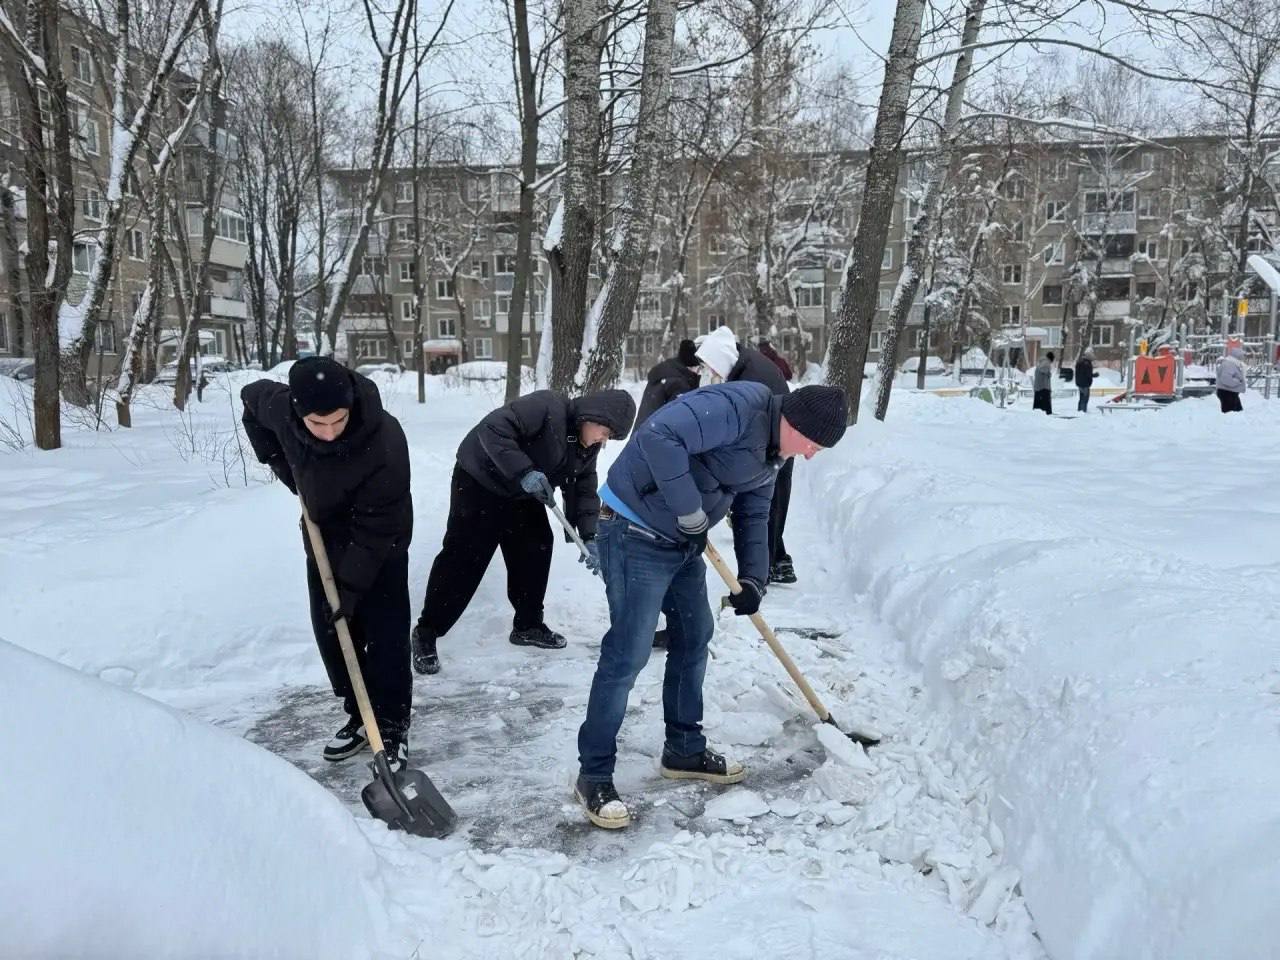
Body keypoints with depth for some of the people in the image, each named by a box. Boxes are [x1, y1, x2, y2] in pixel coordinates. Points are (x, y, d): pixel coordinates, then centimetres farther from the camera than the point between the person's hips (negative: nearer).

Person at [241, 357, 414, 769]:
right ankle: (359, 715, 24)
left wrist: (351, 588, -27)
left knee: (384, 635, -6)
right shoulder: (280, 405, -24)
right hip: (325, 535, 5)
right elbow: (251, 398, 3)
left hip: (380, 545, -5)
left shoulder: (384, 444, -39)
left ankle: (393, 726, 9)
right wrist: (281, 464, -1)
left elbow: (373, 530, -30)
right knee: (331, 631, 9)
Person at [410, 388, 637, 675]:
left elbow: (584, 489, 3)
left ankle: (528, 625, 24)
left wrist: (589, 536, -9)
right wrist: (524, 471, -42)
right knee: (463, 559, -8)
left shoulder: (587, 447, -1)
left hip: (522, 495, 9)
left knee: (536, 550, 8)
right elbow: (492, 429, -36)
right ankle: (426, 633, 3)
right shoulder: (547, 407, -29)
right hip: (479, 482, -8)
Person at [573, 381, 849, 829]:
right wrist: (689, 509, -26)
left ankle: (685, 750, 32)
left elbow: (752, 514, 17)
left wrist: (754, 579, 6)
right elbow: (658, 437, -34)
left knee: (694, 638, 16)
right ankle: (594, 775, 4)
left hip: (683, 540, 10)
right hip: (636, 533, -10)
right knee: (628, 653, -8)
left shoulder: (771, 450, 8)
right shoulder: (737, 407, -24)